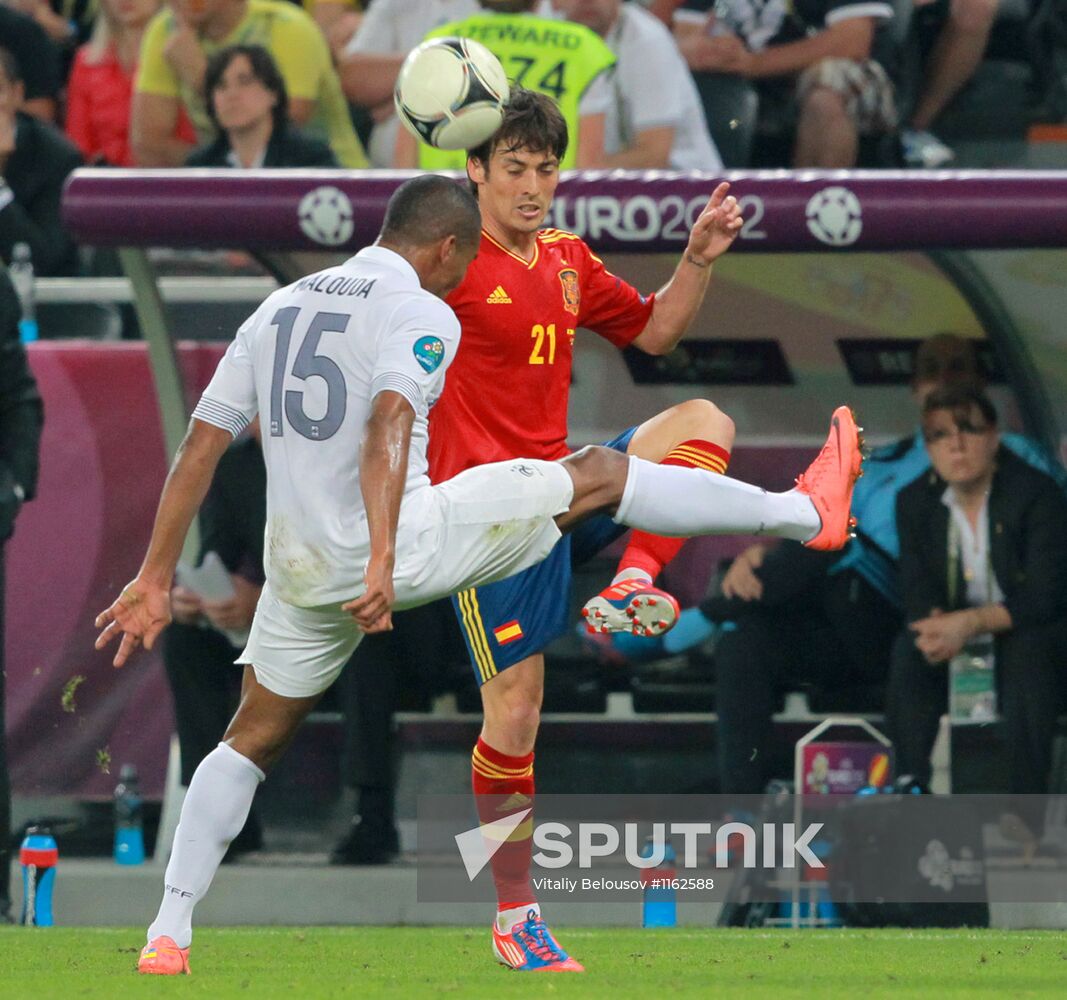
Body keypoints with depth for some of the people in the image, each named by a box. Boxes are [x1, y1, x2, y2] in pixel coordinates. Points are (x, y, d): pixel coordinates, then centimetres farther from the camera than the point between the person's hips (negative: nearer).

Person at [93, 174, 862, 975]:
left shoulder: (278, 309, 14)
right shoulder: (421, 313, -7)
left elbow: (200, 447, 12)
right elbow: (388, 430, -25)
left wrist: (154, 582, 14)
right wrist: (381, 564, -34)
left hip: (302, 571, 6)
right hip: (408, 544, -6)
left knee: (253, 738, 22)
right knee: (600, 474, 8)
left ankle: (168, 936, 13)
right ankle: (803, 513, 18)